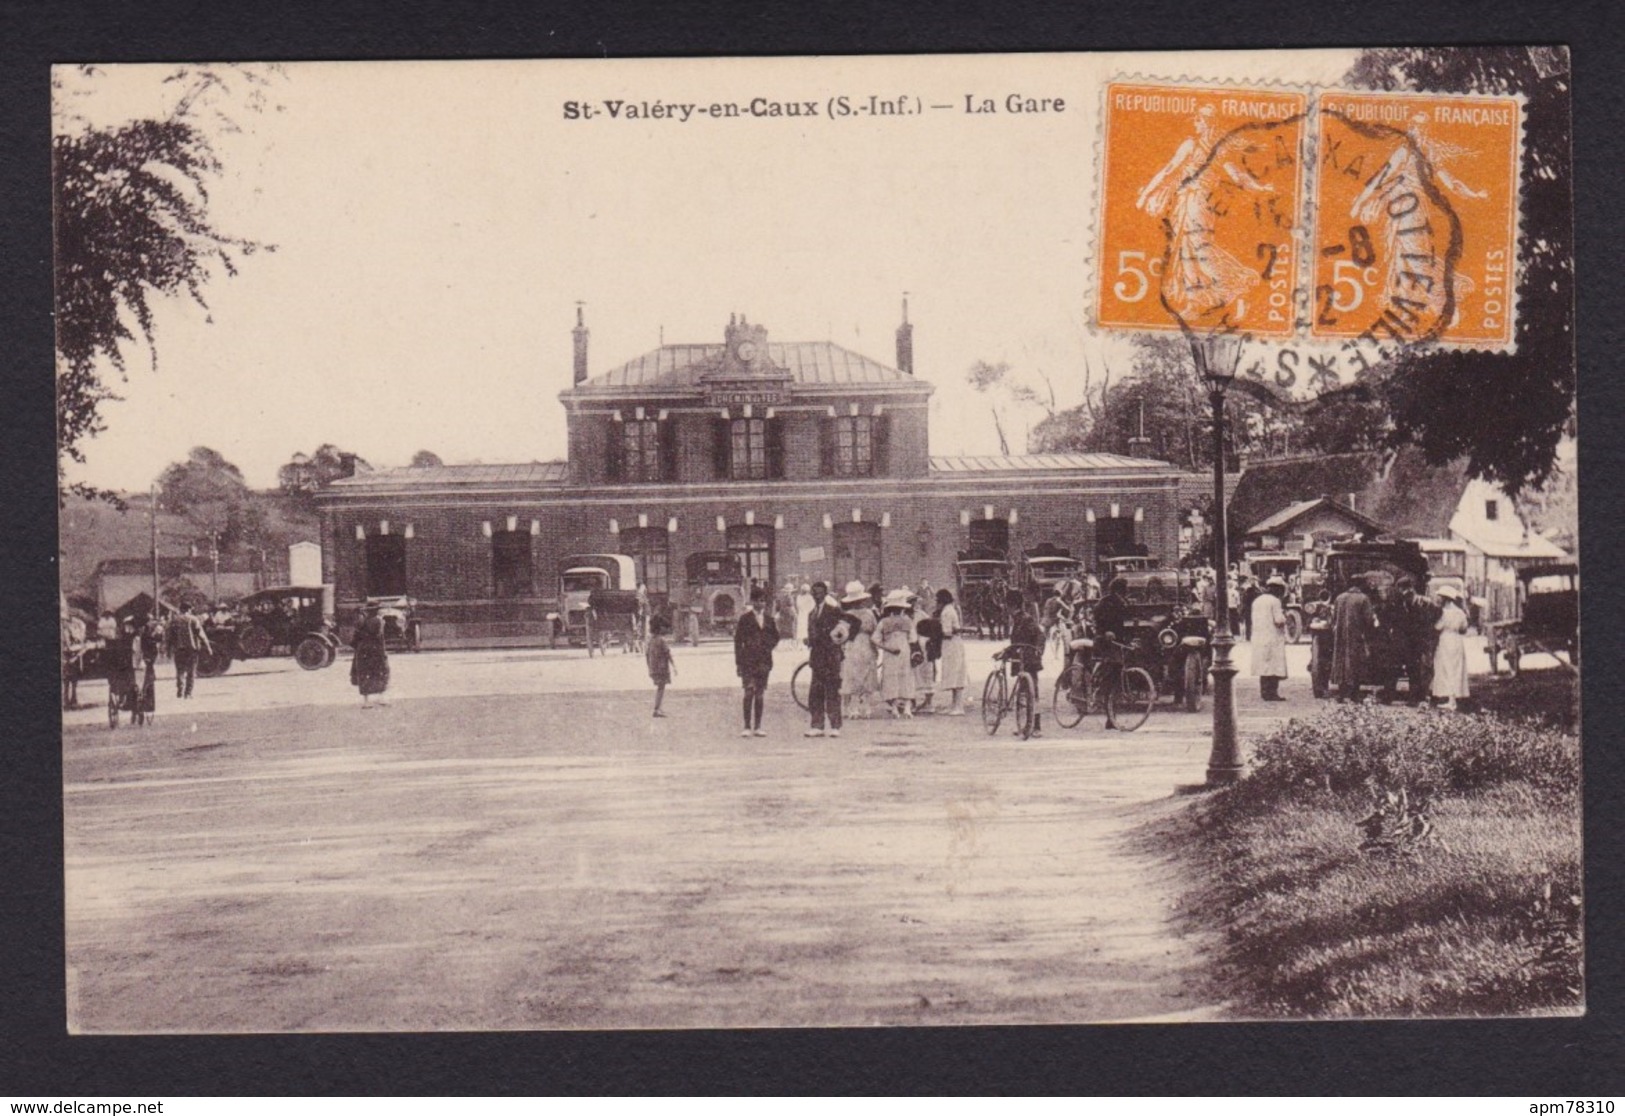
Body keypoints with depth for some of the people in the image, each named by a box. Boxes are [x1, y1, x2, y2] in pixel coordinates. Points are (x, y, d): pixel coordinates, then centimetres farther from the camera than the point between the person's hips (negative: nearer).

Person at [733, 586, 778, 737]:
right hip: (748, 661, -4)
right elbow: (738, 640, -1)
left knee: (760, 694, 5)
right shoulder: (745, 619, 0)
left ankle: (757, 727, 9)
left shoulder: (769, 620, 12)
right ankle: (747, 727, -8)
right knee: (749, 692, -10)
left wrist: (769, 647, 5)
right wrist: (738, 662, -6)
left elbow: (775, 637, 24)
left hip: (764, 661, 4)